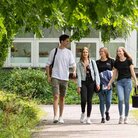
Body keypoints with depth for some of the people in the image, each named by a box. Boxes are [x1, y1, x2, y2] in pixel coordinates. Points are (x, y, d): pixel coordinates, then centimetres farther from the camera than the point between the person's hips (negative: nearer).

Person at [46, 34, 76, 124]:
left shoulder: (69, 53, 7)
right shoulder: (54, 51, 1)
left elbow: (73, 64, 3)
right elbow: (48, 64, 5)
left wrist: (74, 71, -18)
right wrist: (48, 76, -3)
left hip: (65, 78, 3)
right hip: (55, 77, -3)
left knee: (62, 98, 9)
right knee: (56, 96, -14)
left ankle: (61, 117, 17)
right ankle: (55, 116, -18)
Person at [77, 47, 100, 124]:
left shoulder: (92, 62, 9)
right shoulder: (79, 64, 5)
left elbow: (96, 73, 6)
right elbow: (79, 75, 1)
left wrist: (98, 83, -4)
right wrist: (79, 86, -7)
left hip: (91, 83, 1)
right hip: (83, 83, -1)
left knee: (89, 100, 1)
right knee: (84, 99, -16)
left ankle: (88, 118, 7)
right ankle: (83, 113, 10)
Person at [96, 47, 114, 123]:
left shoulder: (111, 61, 5)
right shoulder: (97, 62, 8)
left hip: (109, 84, -1)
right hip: (101, 84, 1)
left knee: (108, 101, -5)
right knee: (102, 101, 2)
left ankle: (107, 112, 26)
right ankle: (102, 117, 11)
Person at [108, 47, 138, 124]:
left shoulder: (128, 60, 2)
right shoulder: (116, 62, 9)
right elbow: (115, 74, 15)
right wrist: (110, 83, 14)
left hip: (127, 81, -2)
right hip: (119, 82, 2)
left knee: (126, 100, 1)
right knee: (121, 99, -14)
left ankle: (126, 118, 12)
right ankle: (121, 116, 0)